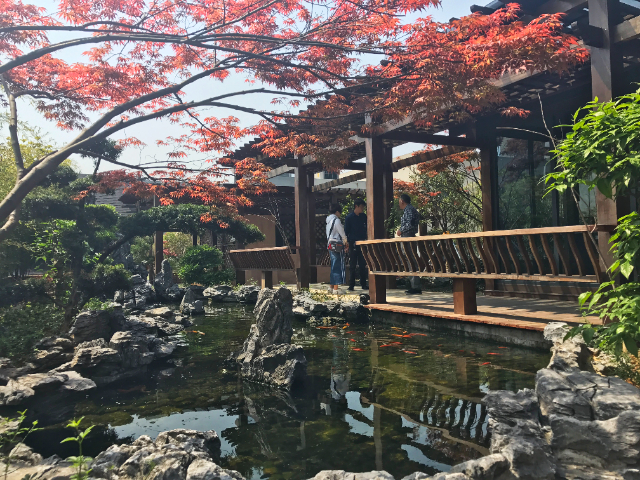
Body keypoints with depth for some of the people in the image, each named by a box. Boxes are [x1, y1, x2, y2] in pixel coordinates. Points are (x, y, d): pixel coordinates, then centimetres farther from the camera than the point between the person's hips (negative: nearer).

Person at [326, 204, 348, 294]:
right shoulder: (336, 220, -11)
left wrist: (344, 243, 13)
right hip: (337, 246, -9)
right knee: (338, 267, -7)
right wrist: (346, 243, 9)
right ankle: (335, 289, -8)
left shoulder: (329, 221, 17)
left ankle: (331, 287, 19)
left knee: (334, 267, 15)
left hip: (330, 245, 9)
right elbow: (342, 233, -8)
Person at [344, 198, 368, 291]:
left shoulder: (364, 216, 9)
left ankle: (363, 285, 13)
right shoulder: (349, 217, -2)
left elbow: (367, 229, 16)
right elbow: (346, 232, 0)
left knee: (363, 265, 5)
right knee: (352, 266, 1)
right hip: (353, 244, -3)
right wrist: (347, 244, -5)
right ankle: (351, 286, 5)